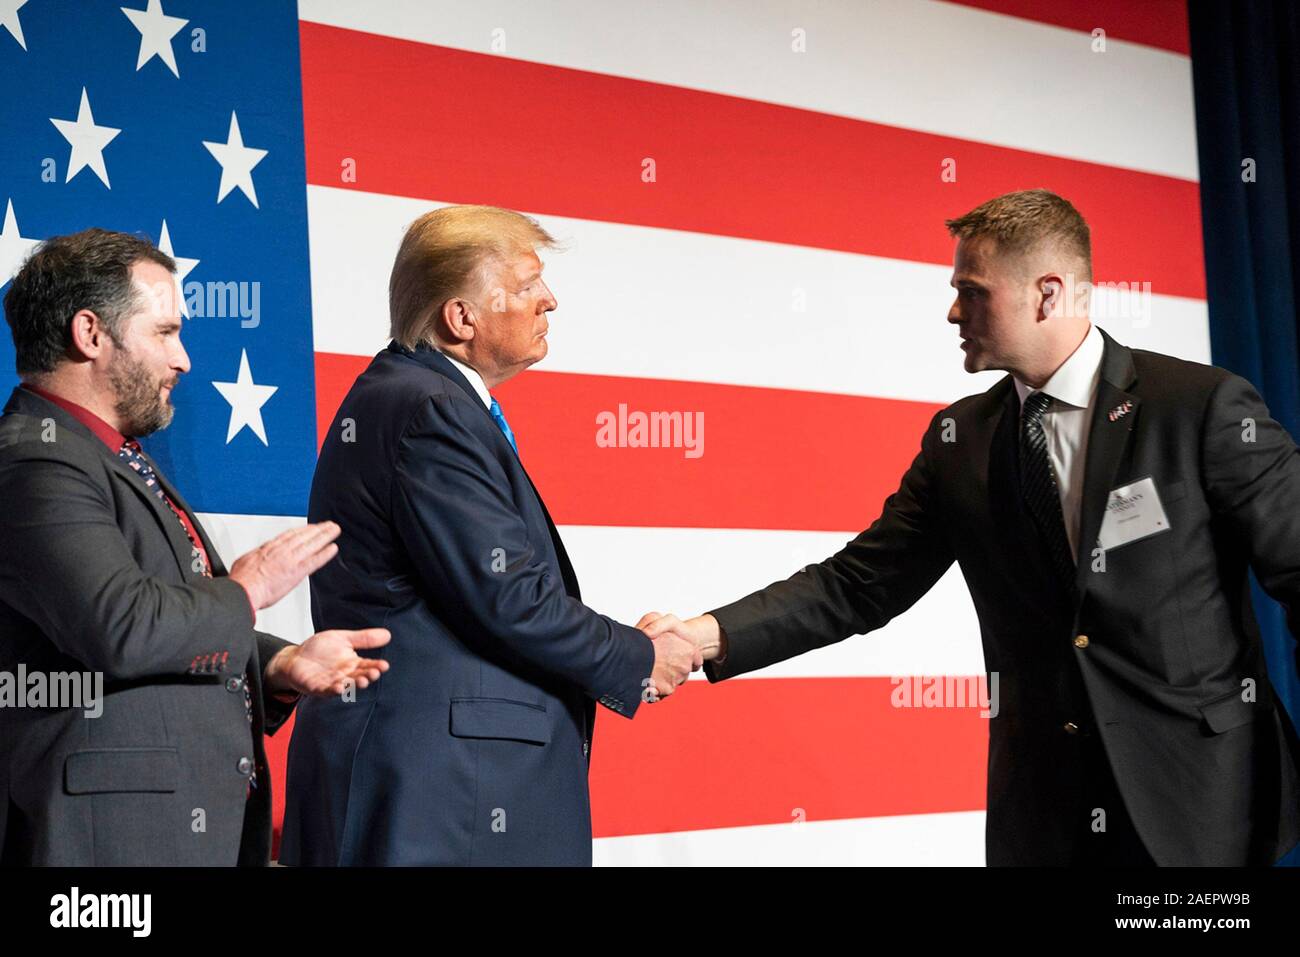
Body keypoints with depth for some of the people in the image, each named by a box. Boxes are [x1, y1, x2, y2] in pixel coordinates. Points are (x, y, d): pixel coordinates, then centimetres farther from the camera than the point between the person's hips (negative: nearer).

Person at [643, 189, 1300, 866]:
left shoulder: (1204, 407, -8)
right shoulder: (958, 440, 5)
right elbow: (857, 584, 4)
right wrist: (705, 637, -9)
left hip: (1202, 797, -4)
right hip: (1043, 810, 4)